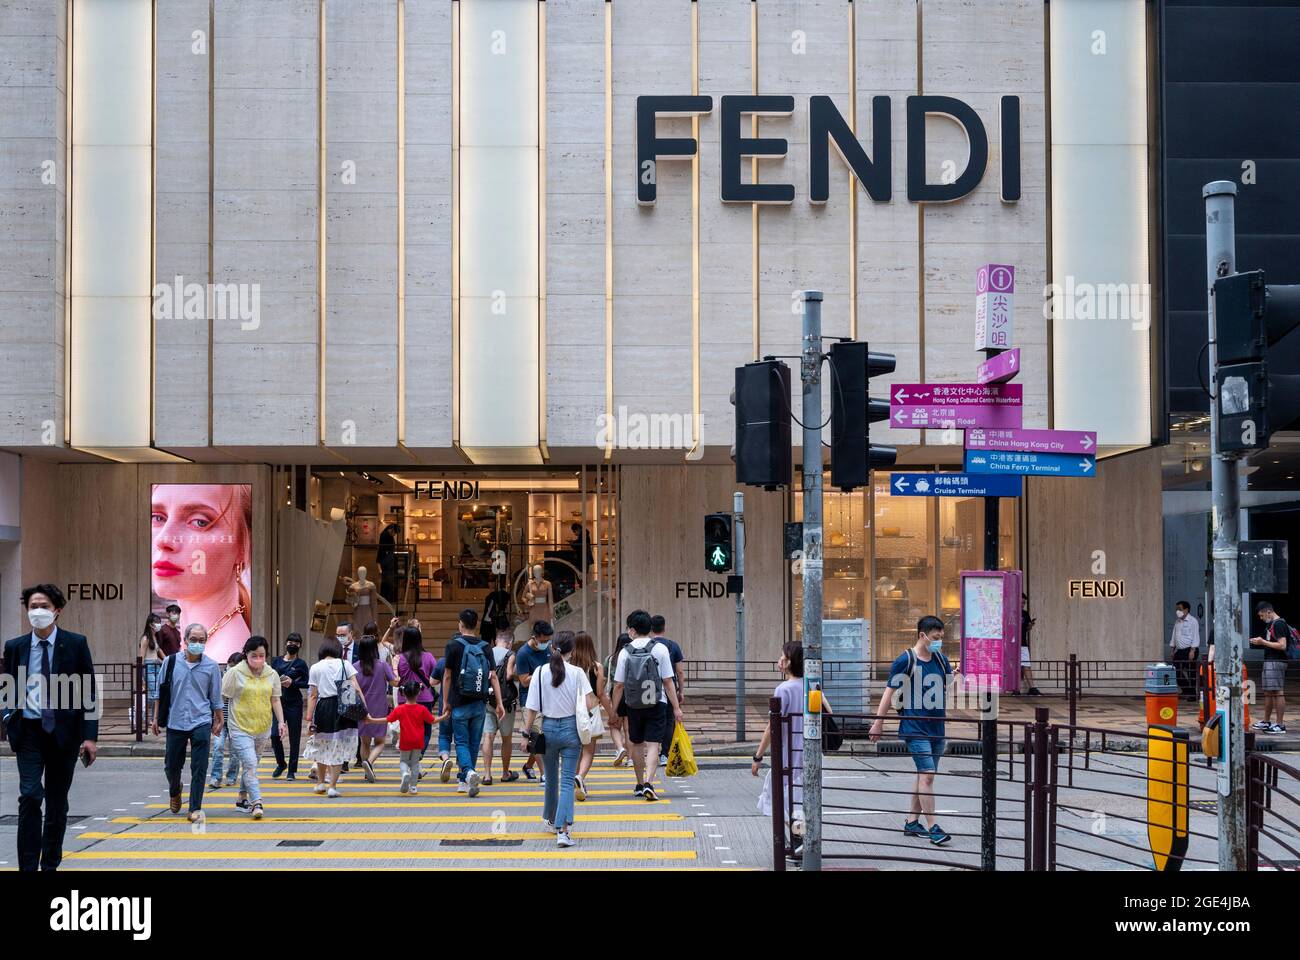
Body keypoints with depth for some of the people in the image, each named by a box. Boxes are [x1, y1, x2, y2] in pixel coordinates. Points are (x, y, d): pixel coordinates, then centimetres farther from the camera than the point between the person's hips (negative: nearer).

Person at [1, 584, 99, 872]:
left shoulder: (76, 643, -1)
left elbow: (88, 693, -2)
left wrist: (90, 736, -8)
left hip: (64, 732, 0)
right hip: (29, 731, 0)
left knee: (58, 802, 8)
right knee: (30, 796, -13)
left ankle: (50, 864, 20)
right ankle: (28, 865, -8)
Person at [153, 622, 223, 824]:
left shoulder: (211, 666, -1)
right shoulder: (171, 662, 1)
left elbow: (216, 698, 8)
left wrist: (219, 721, 11)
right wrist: (156, 718, 8)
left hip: (201, 723, -1)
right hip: (175, 722, 1)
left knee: (199, 768, -7)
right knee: (172, 765, 12)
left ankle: (195, 808, 0)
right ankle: (175, 792, 43)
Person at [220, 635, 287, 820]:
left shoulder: (272, 675, 5)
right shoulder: (235, 673, -7)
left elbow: (275, 700, 12)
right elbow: (223, 697, -1)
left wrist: (281, 721, 4)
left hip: (263, 728, 5)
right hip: (240, 728, -5)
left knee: (250, 764, 15)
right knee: (250, 764, -17)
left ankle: (242, 798, 30)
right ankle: (256, 803, -23)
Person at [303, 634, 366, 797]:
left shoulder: (315, 668, 2)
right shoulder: (345, 664, 2)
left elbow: (313, 695, 0)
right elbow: (356, 688, -5)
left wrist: (309, 718, 2)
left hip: (323, 708, 0)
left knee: (322, 746, 19)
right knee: (338, 747, 6)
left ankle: (320, 782, 30)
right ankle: (332, 786, 3)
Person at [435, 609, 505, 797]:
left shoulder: (454, 646, -6)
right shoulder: (485, 647, 3)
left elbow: (447, 677, -4)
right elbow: (493, 677, 1)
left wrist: (446, 702, 4)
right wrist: (499, 703, 3)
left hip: (460, 703, -3)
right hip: (479, 704, 3)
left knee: (462, 742, 2)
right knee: (474, 743, 13)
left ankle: (469, 773, -23)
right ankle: (464, 781, 20)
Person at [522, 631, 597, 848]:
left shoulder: (540, 672, -5)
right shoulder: (577, 673, -8)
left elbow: (532, 709, -5)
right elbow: (590, 704, -12)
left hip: (548, 728, 2)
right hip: (571, 728, -2)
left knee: (551, 777, 20)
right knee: (567, 781, -3)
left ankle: (551, 819, 40)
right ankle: (563, 829, -15)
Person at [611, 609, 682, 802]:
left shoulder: (626, 652, -3)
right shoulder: (660, 649, -5)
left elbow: (619, 685, -1)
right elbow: (668, 681, -7)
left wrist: (614, 710, 8)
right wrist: (676, 708, -2)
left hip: (633, 706, 1)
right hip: (656, 704, -1)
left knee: (637, 744, 17)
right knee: (652, 744, -2)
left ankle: (640, 784, 27)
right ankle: (649, 783, -20)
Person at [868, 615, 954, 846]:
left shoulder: (940, 659, 10)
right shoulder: (906, 660, -9)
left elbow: (951, 687, 19)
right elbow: (889, 692, -8)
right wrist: (878, 723, -10)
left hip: (937, 727, 7)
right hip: (915, 728, -7)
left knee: (924, 775, 13)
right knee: (927, 775, -13)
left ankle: (912, 823, 23)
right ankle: (933, 828, -13)